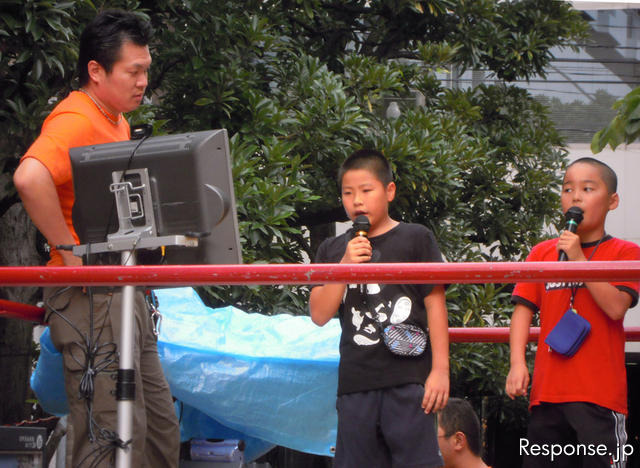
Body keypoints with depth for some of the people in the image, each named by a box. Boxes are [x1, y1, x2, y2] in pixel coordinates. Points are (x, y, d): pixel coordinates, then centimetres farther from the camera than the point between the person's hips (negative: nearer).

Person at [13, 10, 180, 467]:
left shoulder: (118, 123, 18)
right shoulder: (76, 121, -15)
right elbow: (30, 177, -35)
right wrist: (69, 250, -27)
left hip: (125, 294, 10)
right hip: (91, 298, -10)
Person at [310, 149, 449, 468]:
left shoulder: (416, 239, 4)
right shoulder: (332, 251, 13)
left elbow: (435, 304, 2)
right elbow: (319, 315, 4)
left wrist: (440, 369, -4)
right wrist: (345, 265, -8)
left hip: (409, 380, -3)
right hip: (356, 381, 3)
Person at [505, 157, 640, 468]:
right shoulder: (542, 253, 13)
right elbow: (524, 308, 5)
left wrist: (579, 258, -15)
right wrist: (517, 364, -8)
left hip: (600, 394, -4)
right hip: (547, 392, 4)